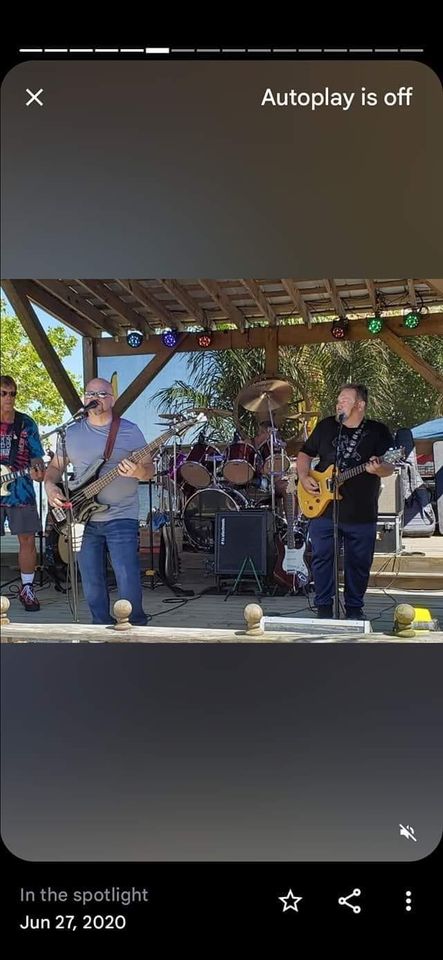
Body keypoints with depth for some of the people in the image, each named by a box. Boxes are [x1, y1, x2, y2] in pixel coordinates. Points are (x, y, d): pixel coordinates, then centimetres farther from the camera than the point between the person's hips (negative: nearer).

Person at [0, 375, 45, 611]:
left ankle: (27, 589, 13)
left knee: (27, 540, 0)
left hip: (21, 490, 1)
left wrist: (37, 470, -15)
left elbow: (36, 456, 6)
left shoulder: (26, 423, 6)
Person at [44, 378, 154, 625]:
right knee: (93, 585, 9)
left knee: (129, 583, -10)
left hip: (121, 518, -3)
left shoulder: (130, 431, 0)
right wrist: (51, 486, -4)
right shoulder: (71, 433, 10)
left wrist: (138, 471, -23)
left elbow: (149, 470, 0)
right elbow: (55, 467, 17)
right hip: (84, 519, 4)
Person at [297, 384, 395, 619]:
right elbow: (305, 453, 15)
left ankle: (354, 608, 22)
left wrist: (377, 469, -26)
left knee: (359, 562, 6)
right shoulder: (326, 426, 7)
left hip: (362, 513, -1)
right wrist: (304, 477, -2)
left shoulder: (378, 431, 0)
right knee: (321, 558, 4)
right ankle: (324, 606, 17)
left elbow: (389, 467, -3)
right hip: (323, 508, 2)